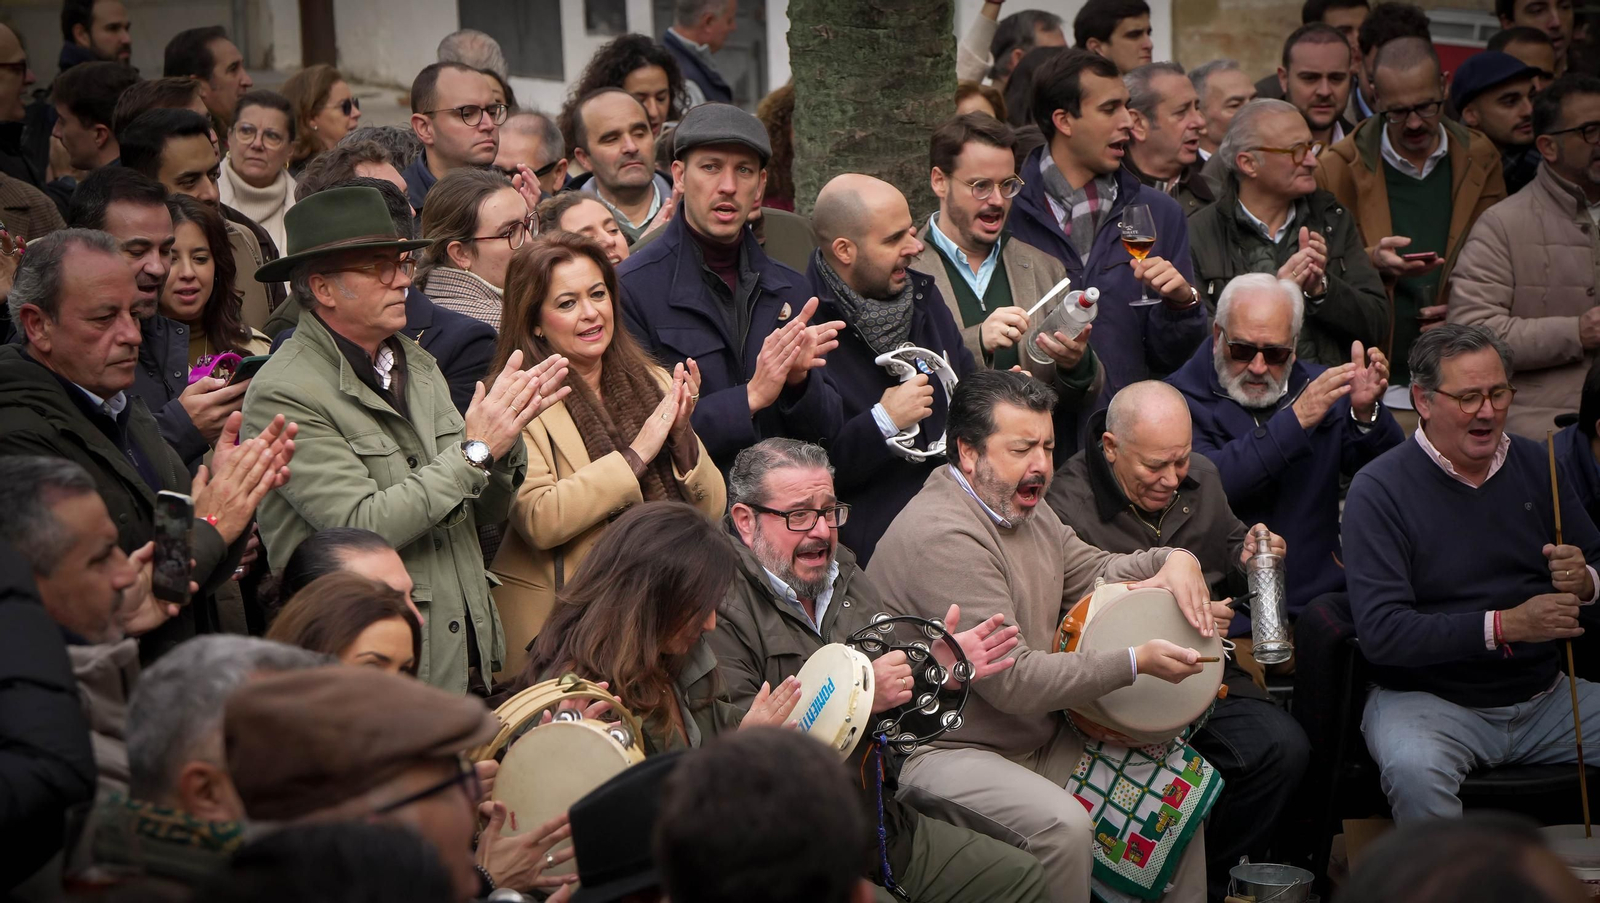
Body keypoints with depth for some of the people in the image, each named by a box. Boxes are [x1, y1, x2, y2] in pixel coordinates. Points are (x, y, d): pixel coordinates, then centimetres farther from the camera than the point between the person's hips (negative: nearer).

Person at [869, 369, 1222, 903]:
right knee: (1063, 825, -32)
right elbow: (1013, 680, -26)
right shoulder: (943, 537, -23)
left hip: (1039, 735, 10)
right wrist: (1137, 662, -23)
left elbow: (1094, 572, 22)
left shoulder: (1023, 508, 10)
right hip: (947, 753, -10)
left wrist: (1173, 560, 1)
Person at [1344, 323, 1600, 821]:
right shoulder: (1378, 489, -7)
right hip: (1428, 699, -5)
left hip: (1544, 695, 5)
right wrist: (1507, 625, -22)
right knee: (1412, 768, -36)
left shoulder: (1533, 463, 10)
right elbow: (1380, 632, -16)